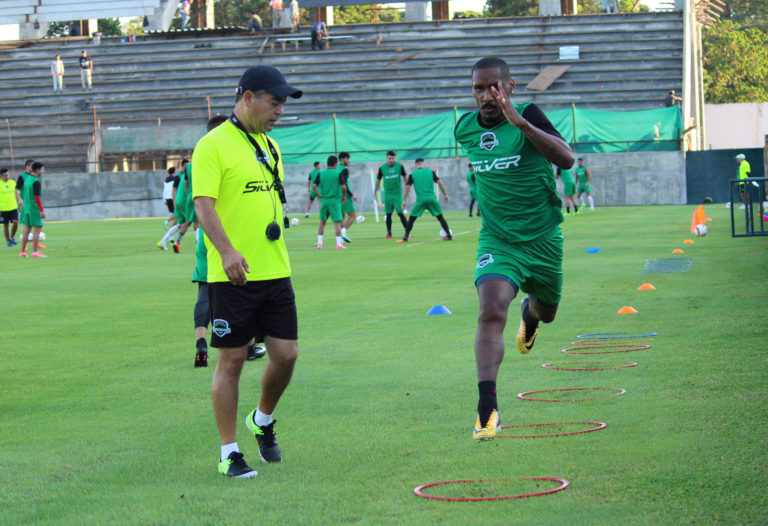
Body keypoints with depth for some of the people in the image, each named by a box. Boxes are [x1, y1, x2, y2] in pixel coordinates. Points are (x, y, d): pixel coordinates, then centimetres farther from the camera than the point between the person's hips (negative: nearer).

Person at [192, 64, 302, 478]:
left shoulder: (269, 146, 15)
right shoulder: (214, 145, -9)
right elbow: (203, 205, -18)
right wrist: (227, 251, -31)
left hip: (275, 273, 7)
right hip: (232, 275, -7)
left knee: (286, 354, 5)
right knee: (231, 360, 0)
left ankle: (263, 420, 32)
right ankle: (229, 452, 9)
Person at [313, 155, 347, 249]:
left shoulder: (320, 174, 5)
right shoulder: (338, 174, -4)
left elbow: (314, 186, -2)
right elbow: (343, 187, -11)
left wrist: (320, 196, 7)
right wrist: (344, 196, 5)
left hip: (324, 200, 3)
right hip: (335, 200, -3)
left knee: (322, 221, 15)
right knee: (337, 222, -3)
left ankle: (319, 242, 12)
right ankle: (339, 243, -8)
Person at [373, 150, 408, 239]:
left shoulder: (399, 166, -3)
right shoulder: (382, 168, -1)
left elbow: (405, 177, 9)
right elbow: (378, 180, 11)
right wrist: (375, 191, 15)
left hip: (397, 193, -1)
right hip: (387, 194, 2)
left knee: (400, 213, -6)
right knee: (388, 214, 4)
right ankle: (389, 234, 12)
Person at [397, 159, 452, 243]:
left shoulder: (412, 174, 7)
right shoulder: (430, 172, 10)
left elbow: (407, 187, 1)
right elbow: (440, 183, 5)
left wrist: (404, 200, 3)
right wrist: (445, 195, 12)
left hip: (420, 199, -1)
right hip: (432, 198, 1)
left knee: (412, 218, 6)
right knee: (440, 217, 11)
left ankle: (405, 237, -5)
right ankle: (449, 236, 9)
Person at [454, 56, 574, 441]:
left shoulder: (528, 116, -16)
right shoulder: (465, 128, -2)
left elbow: (566, 159, -32)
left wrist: (521, 123, -39)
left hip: (542, 238, 0)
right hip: (497, 239, 0)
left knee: (546, 312, 22)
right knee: (491, 311, -23)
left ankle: (529, 312, 62)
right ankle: (487, 410, -28)